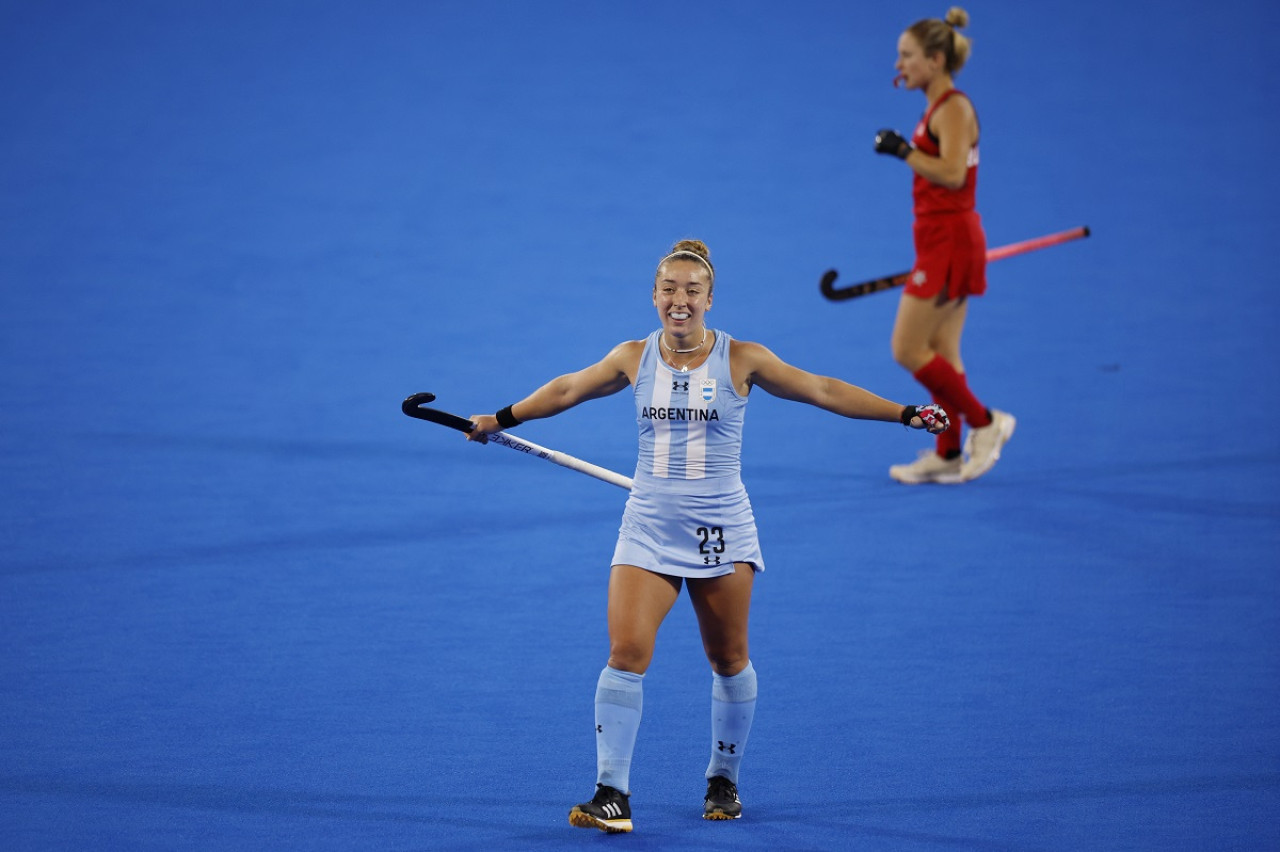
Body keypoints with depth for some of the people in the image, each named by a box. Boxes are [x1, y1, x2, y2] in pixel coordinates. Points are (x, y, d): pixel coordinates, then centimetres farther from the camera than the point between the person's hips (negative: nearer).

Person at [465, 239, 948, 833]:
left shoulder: (741, 360, -3)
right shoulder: (634, 358, 3)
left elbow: (824, 391, 0)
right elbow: (567, 390, 19)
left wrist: (907, 414, -5)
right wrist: (500, 420, 26)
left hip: (721, 528, -1)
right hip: (649, 527, 1)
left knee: (728, 660, 7)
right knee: (626, 651, -13)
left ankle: (724, 781, 27)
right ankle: (611, 793, -10)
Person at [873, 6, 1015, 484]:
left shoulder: (954, 109, -15)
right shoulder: (938, 109, 14)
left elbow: (952, 172, -27)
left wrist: (902, 151, -19)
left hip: (950, 242, -10)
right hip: (942, 243, 10)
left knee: (907, 350, -8)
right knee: (940, 353, 12)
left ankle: (985, 423, 0)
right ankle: (949, 455, 16)